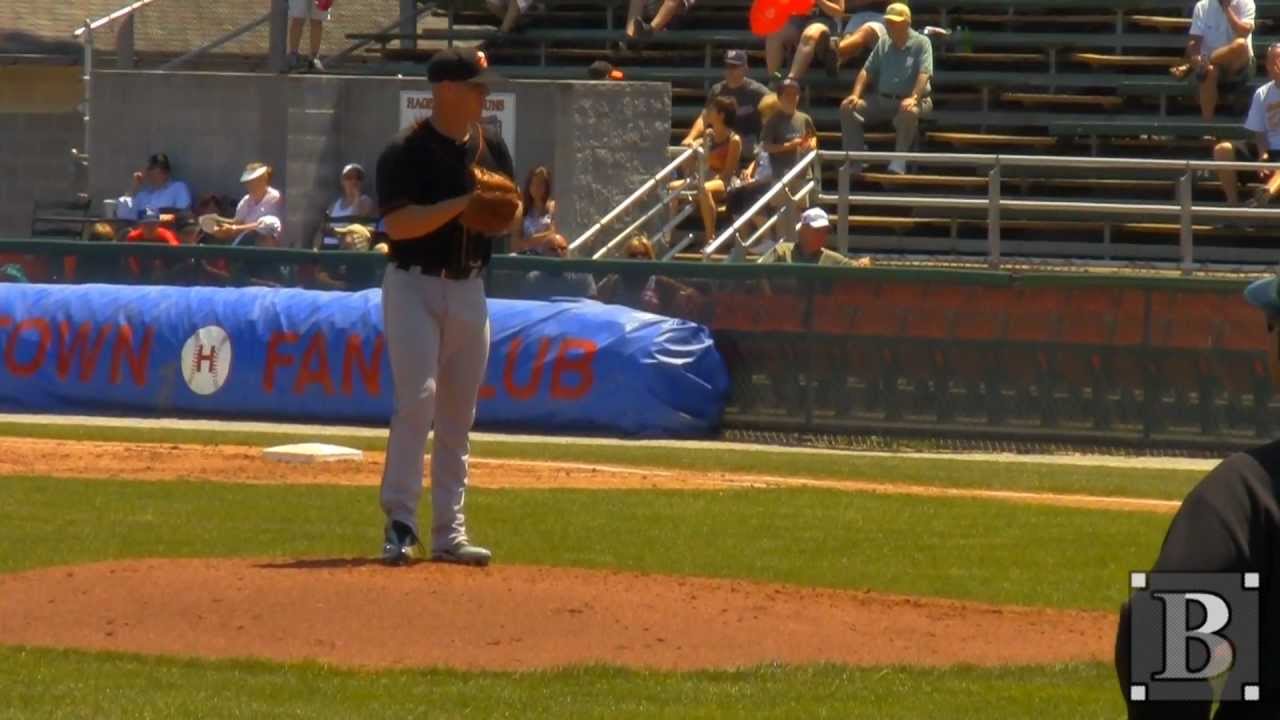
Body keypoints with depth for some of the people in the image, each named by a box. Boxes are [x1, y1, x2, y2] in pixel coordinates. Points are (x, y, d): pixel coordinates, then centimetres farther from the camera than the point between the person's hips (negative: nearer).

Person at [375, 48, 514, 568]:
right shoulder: (406, 152, -11)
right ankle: (400, 523, -16)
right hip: (414, 286, -6)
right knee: (418, 397, -18)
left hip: (469, 289, 6)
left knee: (458, 413, 8)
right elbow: (398, 223, -19)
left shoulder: (491, 149, 9)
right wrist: (463, 204, -26)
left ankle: (448, 533, 12)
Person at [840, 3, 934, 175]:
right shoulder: (883, 44, 14)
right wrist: (855, 95, -5)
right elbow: (867, 71, 12)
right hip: (882, 100, 6)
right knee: (847, 108, -14)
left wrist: (913, 98, -32)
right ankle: (855, 164, -16)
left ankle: (898, 165, -36)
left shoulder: (921, 43, -3)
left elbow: (924, 74, -16)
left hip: (910, 100, -6)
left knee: (908, 112, -41)